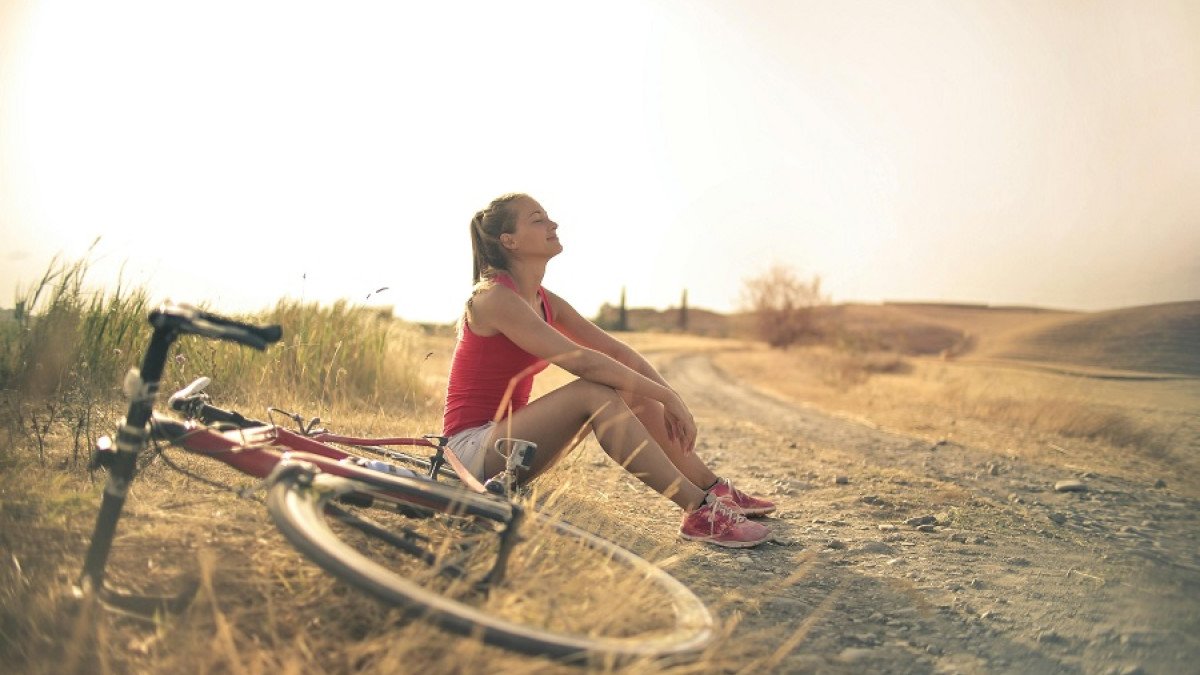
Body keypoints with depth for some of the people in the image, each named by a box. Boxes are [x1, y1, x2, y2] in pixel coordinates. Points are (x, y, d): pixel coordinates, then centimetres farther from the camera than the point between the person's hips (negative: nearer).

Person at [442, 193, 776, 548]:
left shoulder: (545, 302, 9)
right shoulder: (494, 298, -19)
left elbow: (617, 350, 4)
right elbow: (581, 361, -28)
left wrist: (669, 397, -9)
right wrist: (667, 397, -25)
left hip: (506, 435, 9)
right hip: (472, 449, -8)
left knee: (632, 390, -3)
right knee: (594, 392, -28)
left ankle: (714, 489, 2)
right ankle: (698, 511, -29)